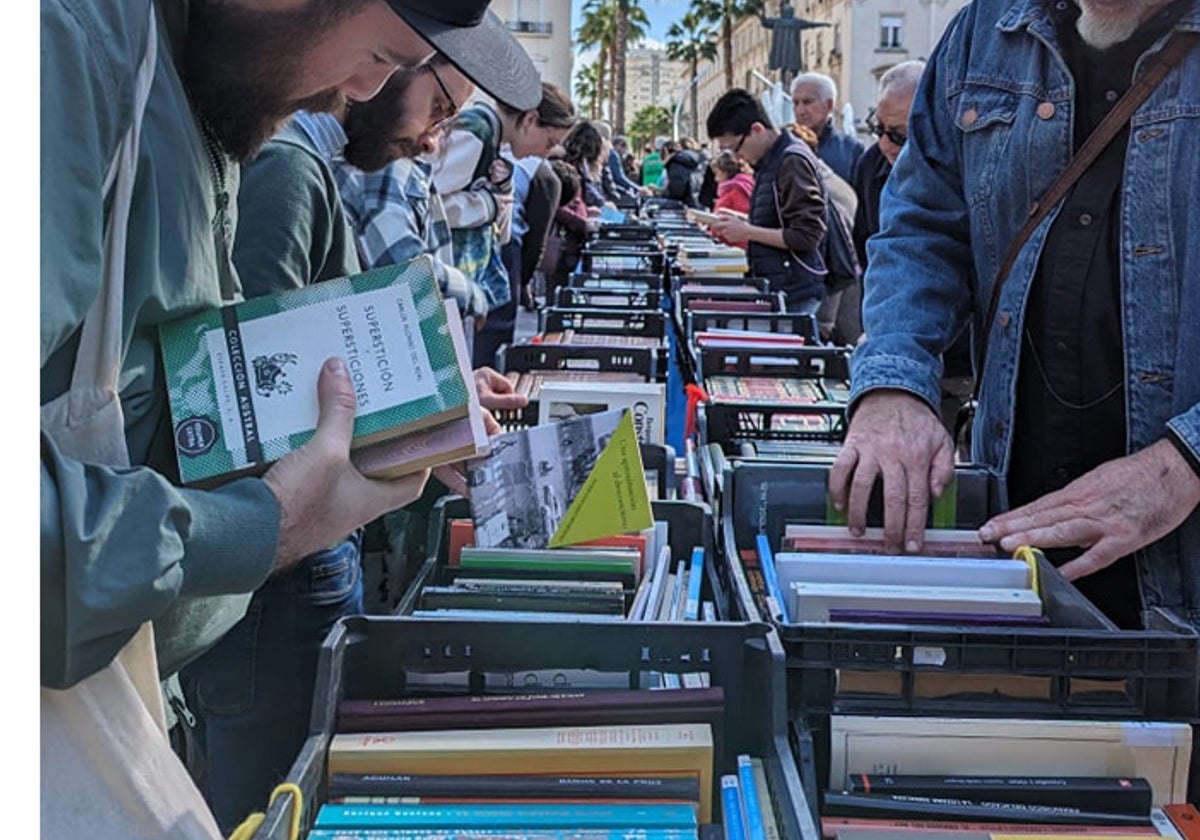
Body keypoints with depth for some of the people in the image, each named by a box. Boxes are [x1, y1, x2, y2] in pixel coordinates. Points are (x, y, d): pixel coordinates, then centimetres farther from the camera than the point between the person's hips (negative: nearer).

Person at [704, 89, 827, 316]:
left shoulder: (793, 161, -13)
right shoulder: (768, 163, 14)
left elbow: (807, 235, -18)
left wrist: (747, 232, -13)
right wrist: (741, 226, 9)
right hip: (772, 288, 9)